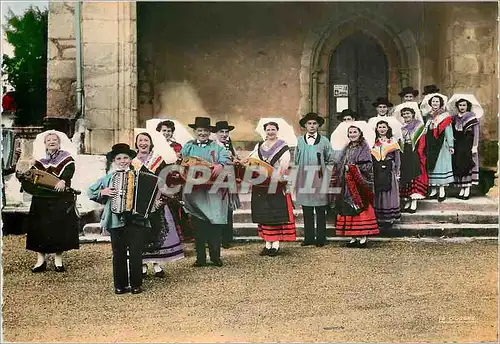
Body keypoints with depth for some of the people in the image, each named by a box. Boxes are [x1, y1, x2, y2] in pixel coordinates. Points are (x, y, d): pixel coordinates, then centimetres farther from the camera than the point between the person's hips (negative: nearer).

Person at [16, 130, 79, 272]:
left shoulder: (66, 158, 4)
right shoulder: (40, 160, 14)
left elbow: (69, 170, -14)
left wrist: (63, 180, -33)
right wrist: (22, 175, -13)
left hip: (61, 199, -3)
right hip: (41, 199, 3)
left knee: (59, 228, -1)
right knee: (40, 229, 1)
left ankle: (58, 260, 11)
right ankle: (41, 260, 11)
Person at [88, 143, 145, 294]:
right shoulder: (109, 177, 7)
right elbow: (91, 191, 11)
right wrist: (103, 192, -6)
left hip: (136, 220, -1)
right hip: (116, 221, 1)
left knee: (136, 252, 2)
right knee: (119, 254, 8)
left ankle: (136, 284, 13)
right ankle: (120, 285, 17)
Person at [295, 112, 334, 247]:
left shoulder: (324, 141, 5)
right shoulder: (299, 140, 9)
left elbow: (330, 160, 9)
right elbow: (296, 160, 14)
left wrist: (321, 167, 0)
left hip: (319, 179, -1)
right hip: (304, 179, 1)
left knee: (320, 211, 1)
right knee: (307, 211, 4)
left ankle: (320, 238, 6)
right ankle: (309, 237, 10)